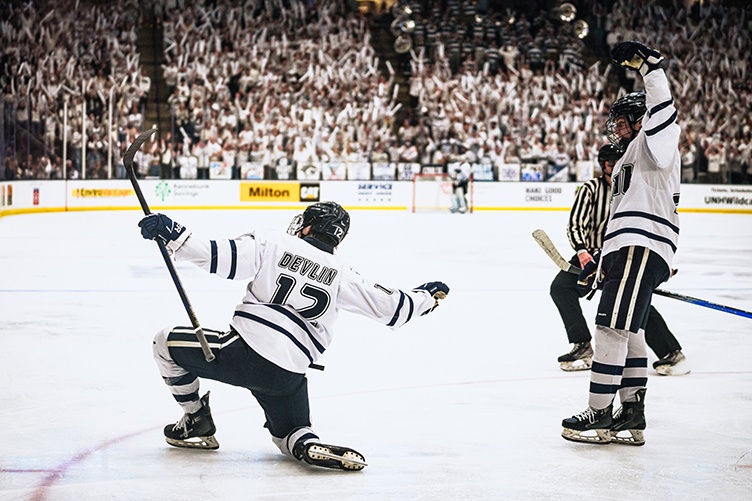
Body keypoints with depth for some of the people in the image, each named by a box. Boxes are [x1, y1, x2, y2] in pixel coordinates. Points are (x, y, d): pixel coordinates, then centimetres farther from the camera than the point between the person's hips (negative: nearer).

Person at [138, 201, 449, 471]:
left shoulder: (272, 244, 3)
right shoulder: (341, 276, 11)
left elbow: (220, 258, -11)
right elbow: (391, 307, 13)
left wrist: (172, 235, -8)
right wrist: (428, 296, 31)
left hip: (243, 352, -3)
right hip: (289, 375, 3)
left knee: (166, 344, 18)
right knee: (289, 432, 26)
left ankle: (197, 424, 21)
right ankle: (309, 446, -10)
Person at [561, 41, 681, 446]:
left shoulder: (654, 144, 2)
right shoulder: (626, 162, 31)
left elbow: (661, 113, -21)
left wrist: (649, 66, -28)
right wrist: (600, 263, 26)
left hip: (642, 250, -11)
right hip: (625, 251, 11)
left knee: (613, 326, -14)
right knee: (628, 332, 11)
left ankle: (600, 415, -15)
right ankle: (631, 416, 14)